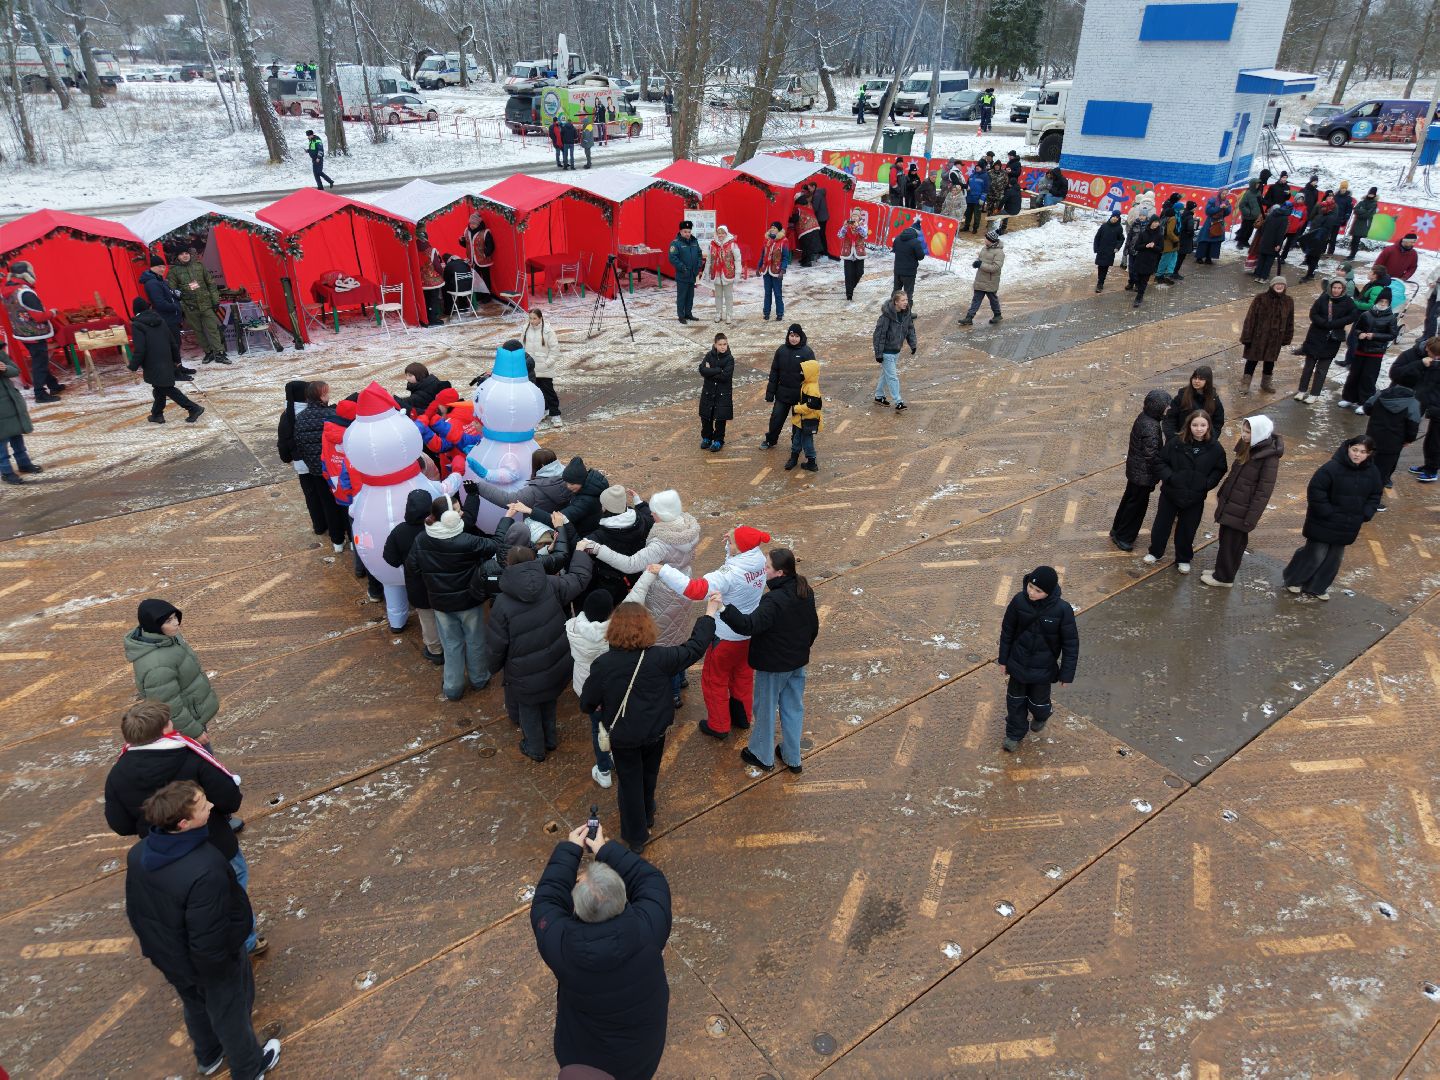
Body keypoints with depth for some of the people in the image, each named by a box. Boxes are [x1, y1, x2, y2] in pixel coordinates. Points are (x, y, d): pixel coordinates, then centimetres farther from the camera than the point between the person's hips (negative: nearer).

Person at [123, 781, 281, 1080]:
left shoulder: (138, 855, -20)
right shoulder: (205, 872, -44)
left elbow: (135, 912, -2)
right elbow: (210, 942, -32)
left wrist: (157, 948, 15)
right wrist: (222, 968, -12)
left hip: (169, 958, 6)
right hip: (212, 965, -6)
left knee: (196, 1009, 33)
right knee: (230, 1017, 22)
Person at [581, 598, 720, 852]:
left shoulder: (602, 664, -26)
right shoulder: (660, 658, -27)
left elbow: (587, 704, -12)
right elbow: (695, 648, -13)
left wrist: (601, 706, 13)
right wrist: (709, 614, -1)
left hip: (622, 736, -1)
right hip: (655, 733, 2)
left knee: (630, 782, 19)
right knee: (649, 777, 27)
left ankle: (635, 836, 33)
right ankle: (647, 818, 52)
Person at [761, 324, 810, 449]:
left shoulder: (807, 352, -10)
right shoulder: (781, 350, -1)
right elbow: (774, 373, 3)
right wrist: (770, 394, 2)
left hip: (800, 394, -3)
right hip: (782, 393, 3)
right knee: (776, 418, 10)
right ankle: (770, 440, 31)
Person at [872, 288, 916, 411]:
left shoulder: (906, 313, -3)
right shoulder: (886, 316, -25)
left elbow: (910, 329, 13)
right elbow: (879, 335, -21)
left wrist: (913, 345, 10)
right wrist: (878, 354, -19)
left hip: (896, 350, 8)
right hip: (886, 351, -8)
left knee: (886, 373, 20)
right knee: (892, 376, -6)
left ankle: (879, 396, 35)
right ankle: (898, 402, -2)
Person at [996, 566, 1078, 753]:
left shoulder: (1062, 609, -24)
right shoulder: (1019, 601, -18)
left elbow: (1071, 643, -13)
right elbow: (1007, 631, -3)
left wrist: (1067, 674, -9)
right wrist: (1003, 659, 5)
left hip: (1043, 667, -2)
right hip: (1018, 663, 2)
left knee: (1038, 701, 18)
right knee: (1015, 699, 17)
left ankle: (1041, 716, 54)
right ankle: (1015, 734, 39)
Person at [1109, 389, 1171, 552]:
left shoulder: (1144, 416, 0)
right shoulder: (1151, 427, -29)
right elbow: (1151, 454, -27)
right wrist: (1161, 472, -18)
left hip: (1135, 469, 10)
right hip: (1144, 473, -10)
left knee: (1130, 499, 24)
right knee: (1137, 503, 6)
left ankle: (1118, 530, 39)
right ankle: (1123, 537, 19)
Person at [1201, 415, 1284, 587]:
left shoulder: (1269, 457, -20)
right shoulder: (1247, 447, 3)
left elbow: (1264, 492, -19)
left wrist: (1251, 518, -19)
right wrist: (1221, 494, 19)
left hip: (1242, 509, -7)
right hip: (1230, 503, 7)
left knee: (1231, 543, 5)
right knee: (1225, 539, 18)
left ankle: (1224, 578, 19)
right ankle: (1221, 570, 33)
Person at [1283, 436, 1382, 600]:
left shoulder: (1372, 472, -1)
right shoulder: (1332, 467, -20)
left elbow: (1374, 496, 10)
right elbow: (1315, 490, -19)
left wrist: (1364, 516, -3)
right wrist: (1327, 512, -20)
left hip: (1348, 526, 6)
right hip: (1323, 523, -6)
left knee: (1334, 558, 14)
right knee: (1316, 555, 0)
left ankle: (1317, 587, 28)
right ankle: (1292, 579, 22)